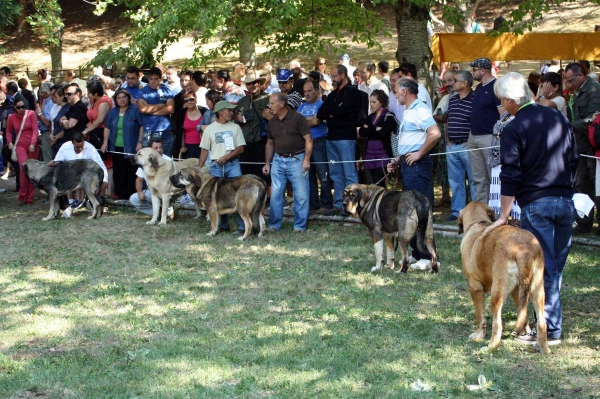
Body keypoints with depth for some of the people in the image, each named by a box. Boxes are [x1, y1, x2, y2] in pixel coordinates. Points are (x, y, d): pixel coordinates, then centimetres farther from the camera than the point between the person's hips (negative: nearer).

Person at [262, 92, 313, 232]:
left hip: (296, 159, -5)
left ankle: (299, 225, 6)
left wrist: (306, 160, -17)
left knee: (301, 194, -3)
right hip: (278, 160, 5)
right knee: (275, 194, 6)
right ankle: (274, 224, 14)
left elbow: (308, 139, -10)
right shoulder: (272, 122, 9)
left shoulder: (297, 118, -9)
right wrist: (267, 163, 13)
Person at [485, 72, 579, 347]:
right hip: (565, 201, 6)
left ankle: (551, 329, 0)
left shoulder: (515, 128, -10)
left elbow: (510, 176, -13)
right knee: (556, 266, 12)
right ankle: (552, 321, 18)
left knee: (543, 268, -1)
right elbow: (574, 159, 16)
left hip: (535, 204, -6)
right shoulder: (558, 118, 9)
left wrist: (503, 216, -9)